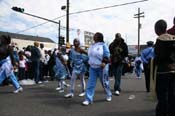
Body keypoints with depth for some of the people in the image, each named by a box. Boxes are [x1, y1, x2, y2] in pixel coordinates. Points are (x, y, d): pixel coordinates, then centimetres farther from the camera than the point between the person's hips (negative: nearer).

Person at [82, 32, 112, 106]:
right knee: (90, 83, -2)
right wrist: (89, 62, 21)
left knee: (104, 82, 8)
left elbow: (106, 55, -14)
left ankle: (109, 95, 32)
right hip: (92, 67, 6)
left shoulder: (103, 45, -7)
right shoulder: (92, 46, 13)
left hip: (101, 67, -5)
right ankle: (88, 99, 0)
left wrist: (104, 62, -26)